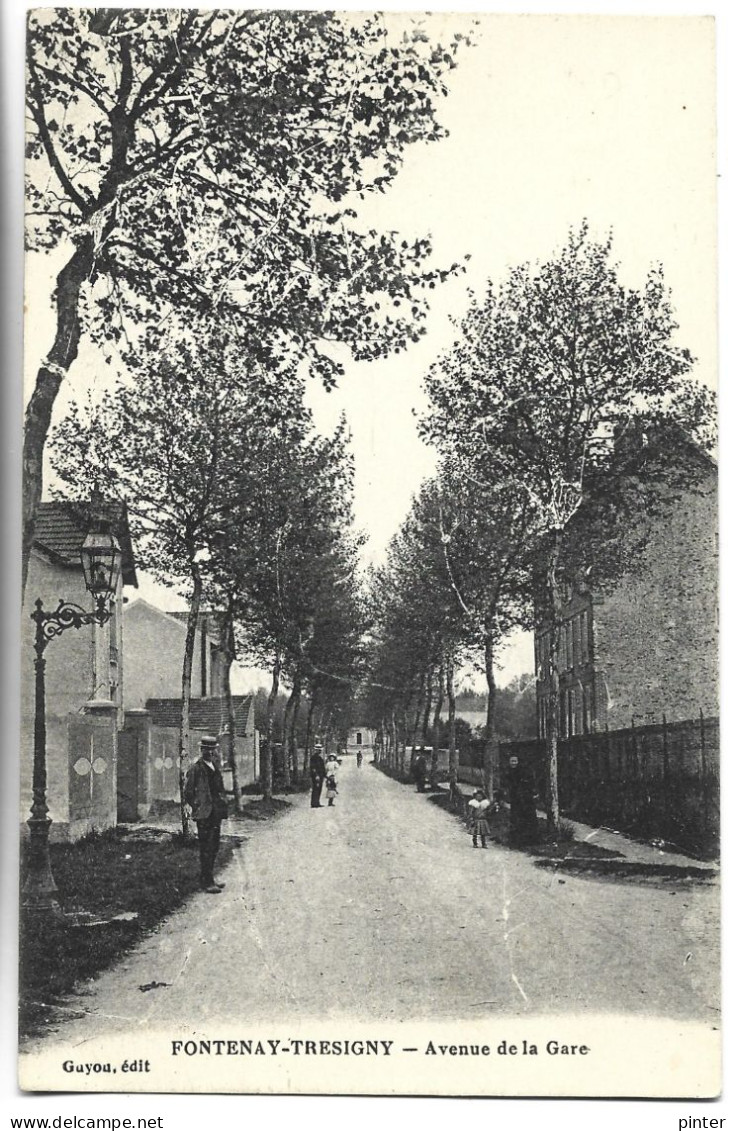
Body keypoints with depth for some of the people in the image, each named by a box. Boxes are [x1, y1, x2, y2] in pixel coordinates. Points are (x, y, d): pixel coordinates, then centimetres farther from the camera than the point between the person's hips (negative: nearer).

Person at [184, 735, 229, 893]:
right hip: (204, 815, -8)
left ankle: (209, 878, 22)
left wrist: (222, 808, 16)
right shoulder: (196, 769, -10)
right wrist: (198, 808, -11)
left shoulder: (214, 768, 15)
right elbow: (187, 792, -11)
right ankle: (206, 882, -3)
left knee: (213, 848, 13)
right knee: (206, 849, -6)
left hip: (216, 815, 8)